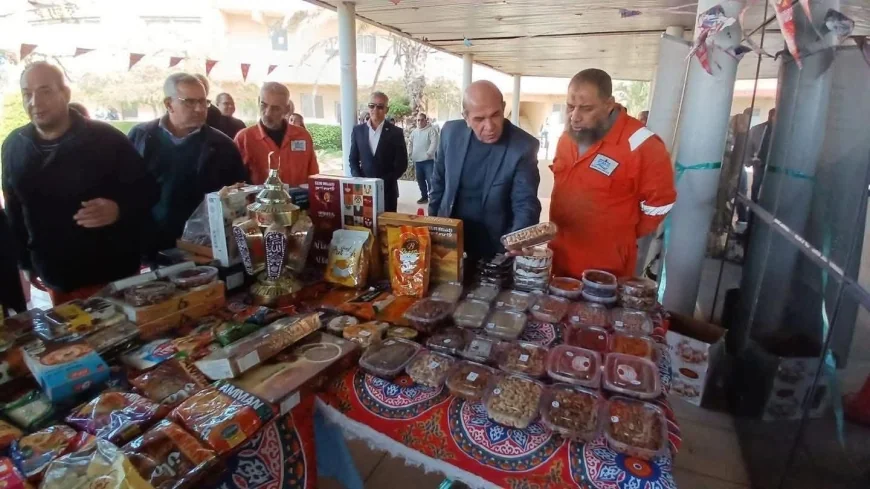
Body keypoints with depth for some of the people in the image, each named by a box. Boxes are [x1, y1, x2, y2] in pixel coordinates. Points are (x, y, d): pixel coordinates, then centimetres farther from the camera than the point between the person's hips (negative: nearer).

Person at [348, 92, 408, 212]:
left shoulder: (396, 132, -2)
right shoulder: (358, 130, 6)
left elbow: (401, 165, -3)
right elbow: (353, 160, 10)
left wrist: (383, 182, -13)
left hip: (387, 190, -2)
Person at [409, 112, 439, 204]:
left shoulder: (431, 130, -4)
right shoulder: (414, 131, 15)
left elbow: (434, 143, -14)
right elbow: (411, 144, 21)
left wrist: (428, 154, -22)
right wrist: (411, 155, 10)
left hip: (428, 160, -6)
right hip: (417, 161, 7)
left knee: (430, 180, -9)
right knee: (420, 180, 12)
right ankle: (424, 196, 24)